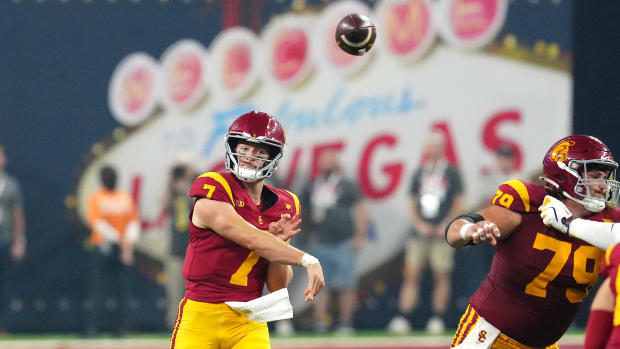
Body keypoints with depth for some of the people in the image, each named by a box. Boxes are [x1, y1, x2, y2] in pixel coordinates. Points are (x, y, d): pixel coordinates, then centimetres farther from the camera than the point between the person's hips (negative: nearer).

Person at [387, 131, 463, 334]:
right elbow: (412, 204, 14)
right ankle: (403, 319, -5)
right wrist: (419, 225, 0)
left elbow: (458, 204, 1)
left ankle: (437, 318, 3)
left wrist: (445, 226, -7)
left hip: (442, 233, -3)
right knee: (411, 274, -3)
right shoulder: (419, 173, 13)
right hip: (420, 232, 3)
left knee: (442, 275, -3)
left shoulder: (451, 173, 3)